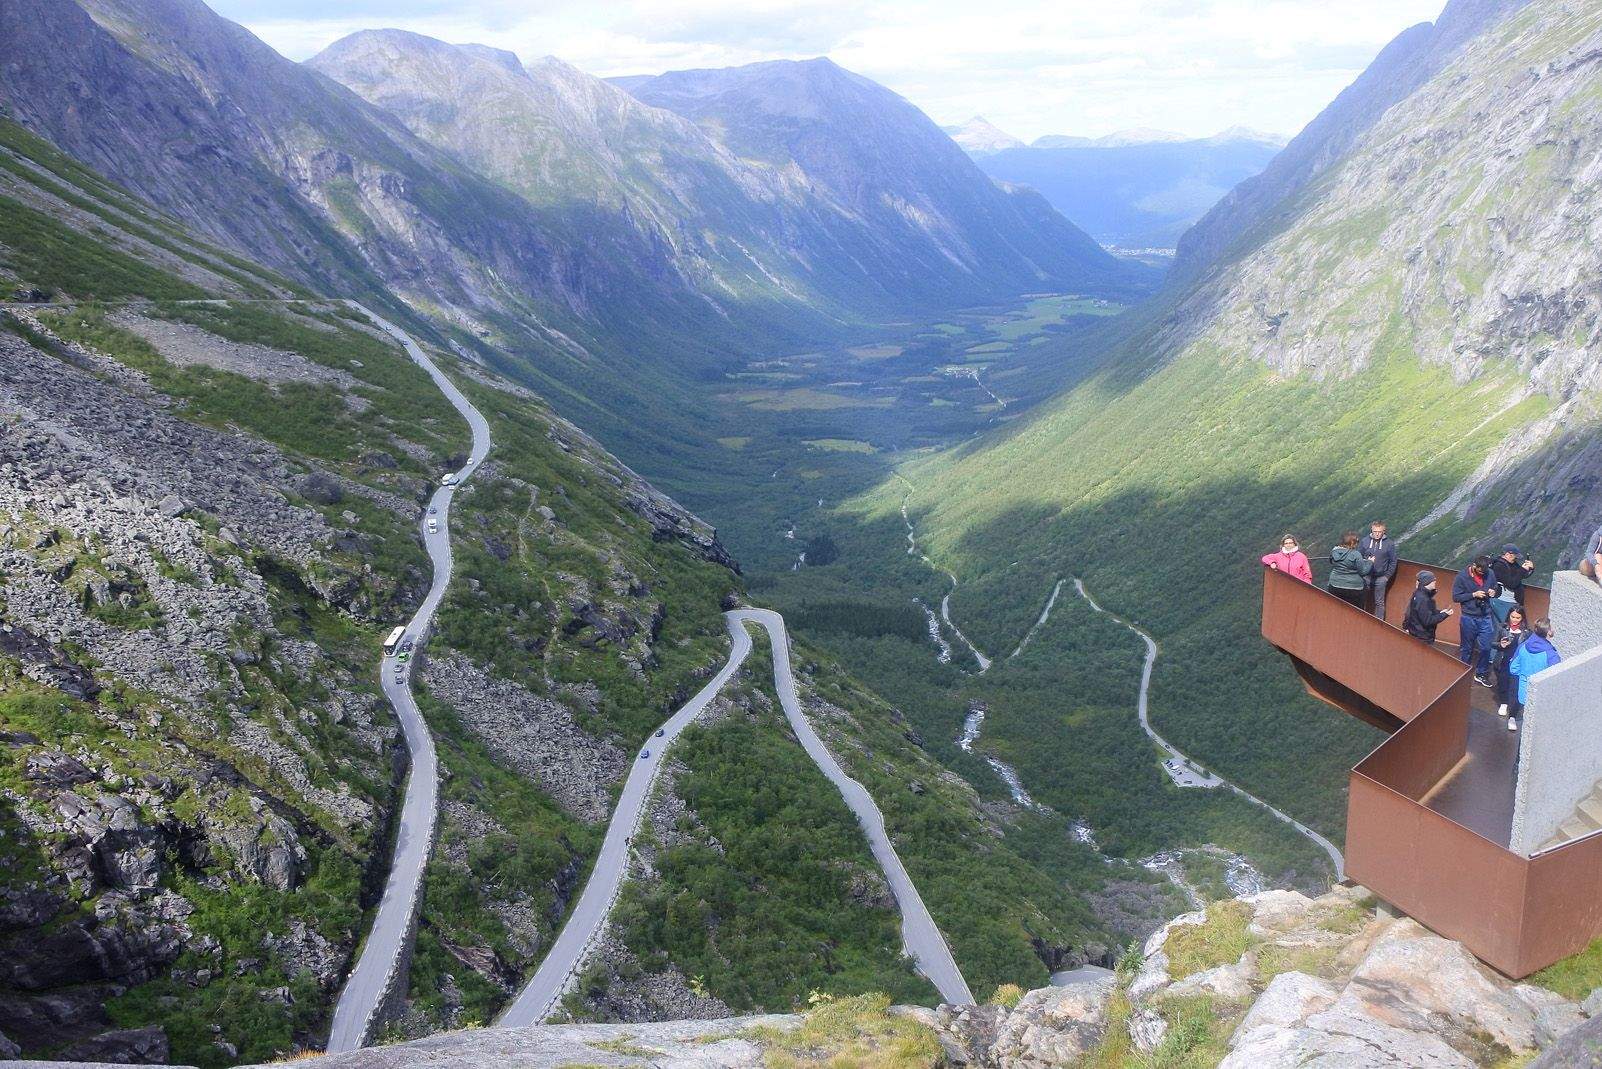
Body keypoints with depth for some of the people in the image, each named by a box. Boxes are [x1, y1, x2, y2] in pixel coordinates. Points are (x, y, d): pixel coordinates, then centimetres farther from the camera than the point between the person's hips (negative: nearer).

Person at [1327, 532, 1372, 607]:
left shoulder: (1334, 551, 1)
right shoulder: (1356, 555, -16)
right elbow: (1363, 572, -10)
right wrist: (1369, 562, 7)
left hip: (1335, 587, 5)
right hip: (1353, 589, -5)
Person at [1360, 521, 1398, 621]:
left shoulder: (1389, 544, -3)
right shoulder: (1364, 541, -1)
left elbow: (1393, 562, 2)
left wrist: (1387, 576, -2)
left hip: (1381, 578, -1)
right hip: (1365, 577, 1)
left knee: (1379, 602, 7)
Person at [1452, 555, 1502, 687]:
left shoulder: (1490, 574, -3)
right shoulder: (1462, 577, -13)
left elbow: (1498, 589, 11)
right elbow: (1456, 597, -12)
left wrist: (1494, 592, -12)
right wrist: (1474, 595, -21)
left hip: (1486, 617, 3)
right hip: (1468, 618, -3)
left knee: (1485, 648, 6)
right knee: (1466, 648, 11)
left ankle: (1481, 675, 23)